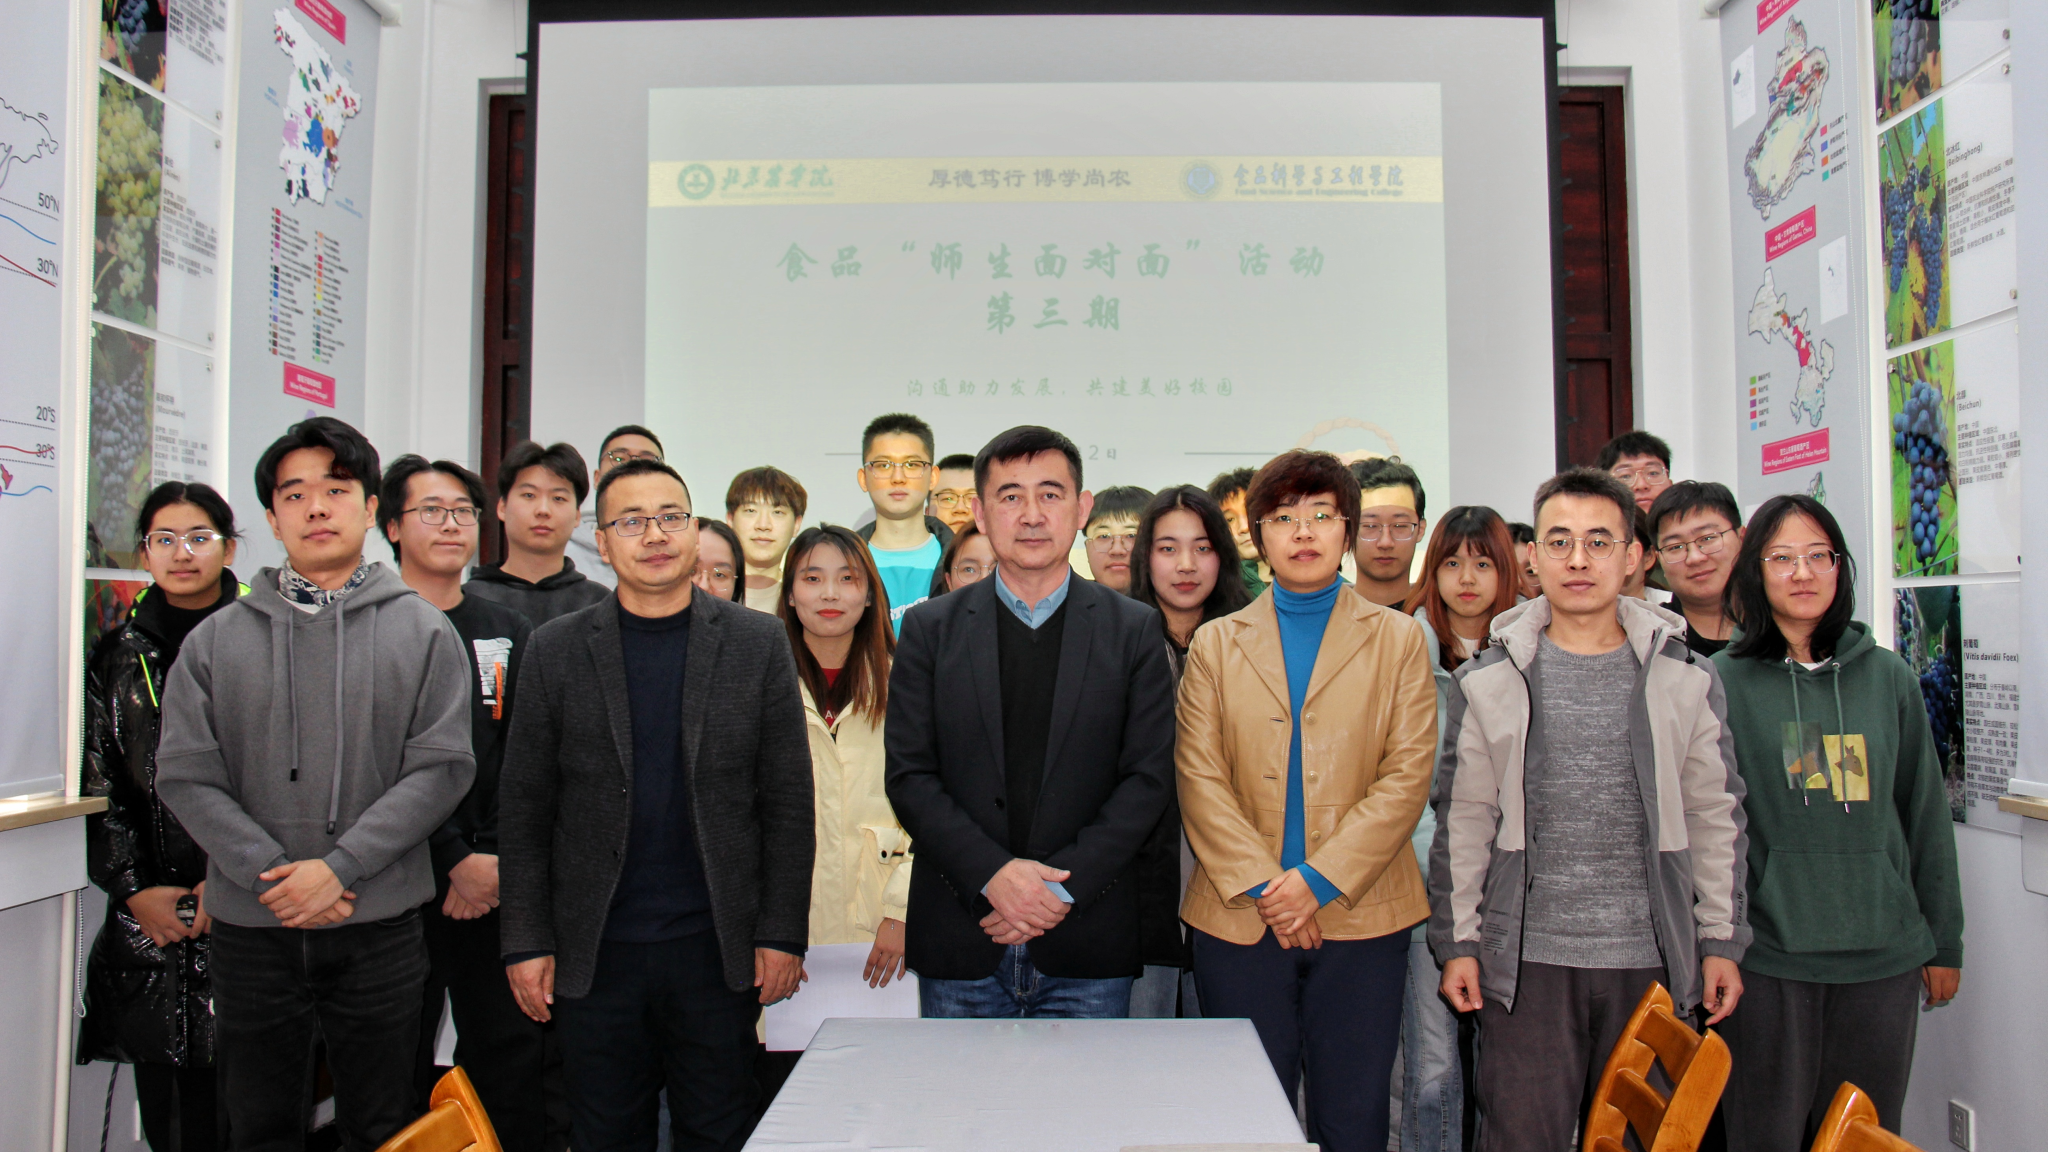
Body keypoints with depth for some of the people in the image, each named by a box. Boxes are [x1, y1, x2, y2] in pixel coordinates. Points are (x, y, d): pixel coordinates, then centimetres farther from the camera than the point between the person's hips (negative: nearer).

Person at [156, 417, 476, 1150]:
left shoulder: (423, 632, 1)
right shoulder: (217, 639, 5)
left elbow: (442, 767, -7)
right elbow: (185, 776, -1)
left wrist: (340, 866, -16)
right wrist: (269, 873, -13)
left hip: (380, 927, -1)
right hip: (250, 931, 2)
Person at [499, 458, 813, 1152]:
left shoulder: (758, 644, 1)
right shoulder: (555, 651, 3)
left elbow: (789, 803, 0)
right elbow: (524, 811, 4)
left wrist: (782, 935, -4)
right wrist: (526, 941, -1)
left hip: (718, 951, 0)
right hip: (594, 956, 1)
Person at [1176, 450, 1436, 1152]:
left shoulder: (1398, 639, 7)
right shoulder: (1216, 643, 9)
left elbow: (1407, 776, -2)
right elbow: (1199, 779, 1)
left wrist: (1319, 880, -11)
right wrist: (1263, 886, -10)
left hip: (1360, 915, 0)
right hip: (1238, 917, 1)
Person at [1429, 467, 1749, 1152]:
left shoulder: (1685, 679, 5)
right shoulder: (1489, 682, 2)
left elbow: (1714, 817, 9)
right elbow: (1462, 821, 4)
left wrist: (1722, 942, 6)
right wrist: (1457, 942, 1)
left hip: (1653, 964, 1)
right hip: (1528, 964, -1)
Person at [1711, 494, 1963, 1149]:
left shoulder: (1889, 677, 6)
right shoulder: (1724, 682, -3)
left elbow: (1926, 814, 12)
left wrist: (1944, 943, 12)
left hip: (1883, 956, 3)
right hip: (1767, 954, -3)